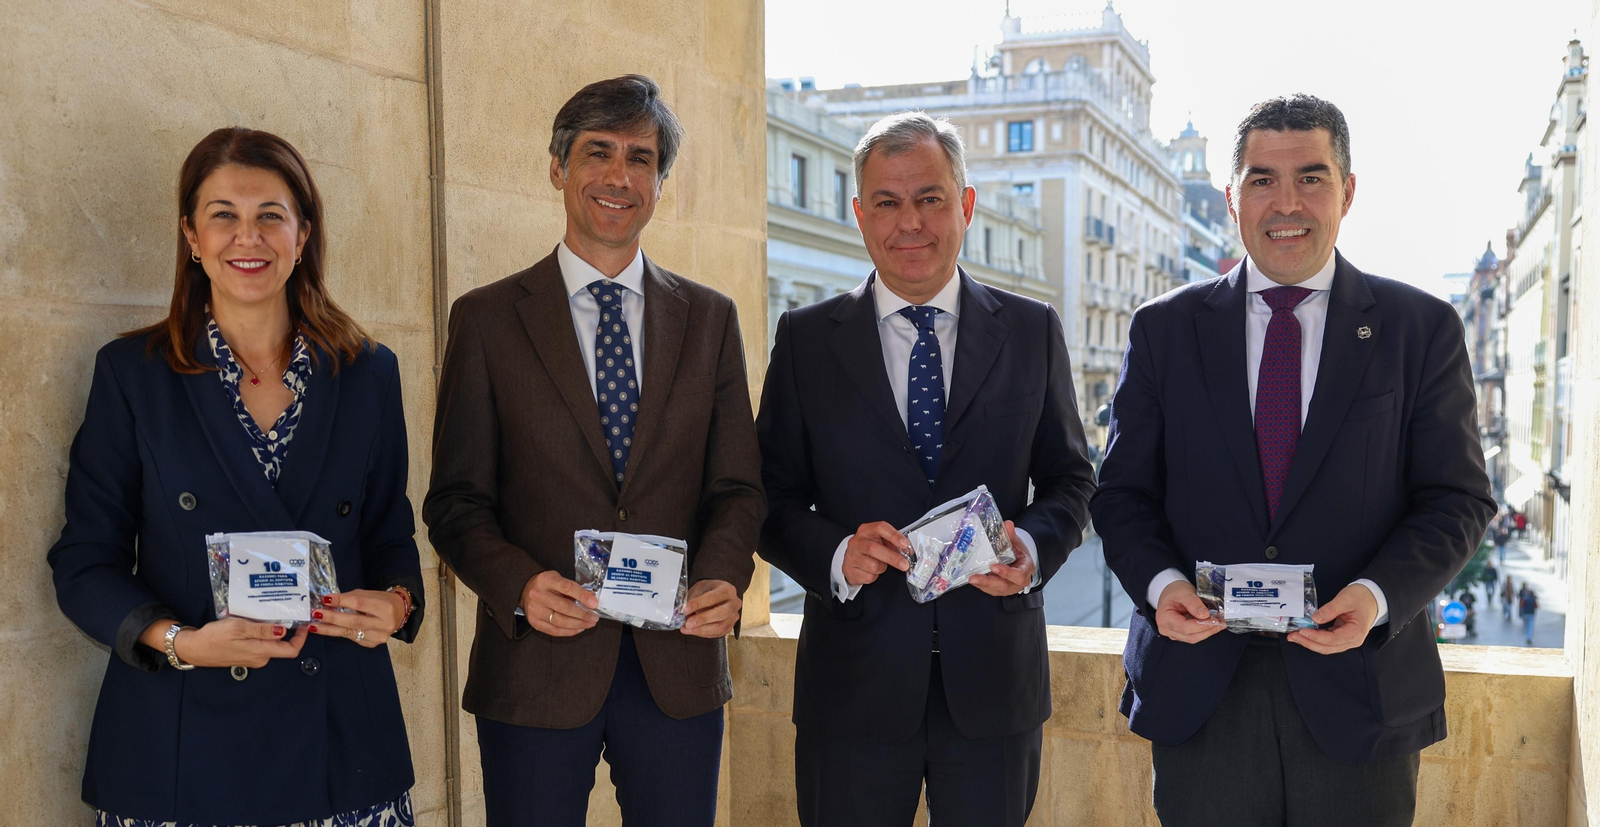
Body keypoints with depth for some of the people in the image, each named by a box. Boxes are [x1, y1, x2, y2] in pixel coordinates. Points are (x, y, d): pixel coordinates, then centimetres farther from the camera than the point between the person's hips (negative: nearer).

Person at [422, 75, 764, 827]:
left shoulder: (710, 319, 8)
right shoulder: (487, 319, 2)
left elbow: (736, 487, 7)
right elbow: (456, 499, 0)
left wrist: (724, 576, -13)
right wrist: (519, 586, -18)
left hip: (678, 670, 2)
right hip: (535, 672, -2)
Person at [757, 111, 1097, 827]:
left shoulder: (1033, 331, 5)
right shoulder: (805, 338, 2)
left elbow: (1070, 478, 8)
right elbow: (774, 498, 1)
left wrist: (1031, 546, -13)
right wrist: (837, 556, -18)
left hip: (994, 683, 1)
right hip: (854, 683, -1)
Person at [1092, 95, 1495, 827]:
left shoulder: (1422, 328, 3)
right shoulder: (1164, 329, 5)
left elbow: (1458, 498, 1)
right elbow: (1123, 492, 5)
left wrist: (1377, 595, -16)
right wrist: (1159, 582, -14)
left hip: (1359, 694, 0)